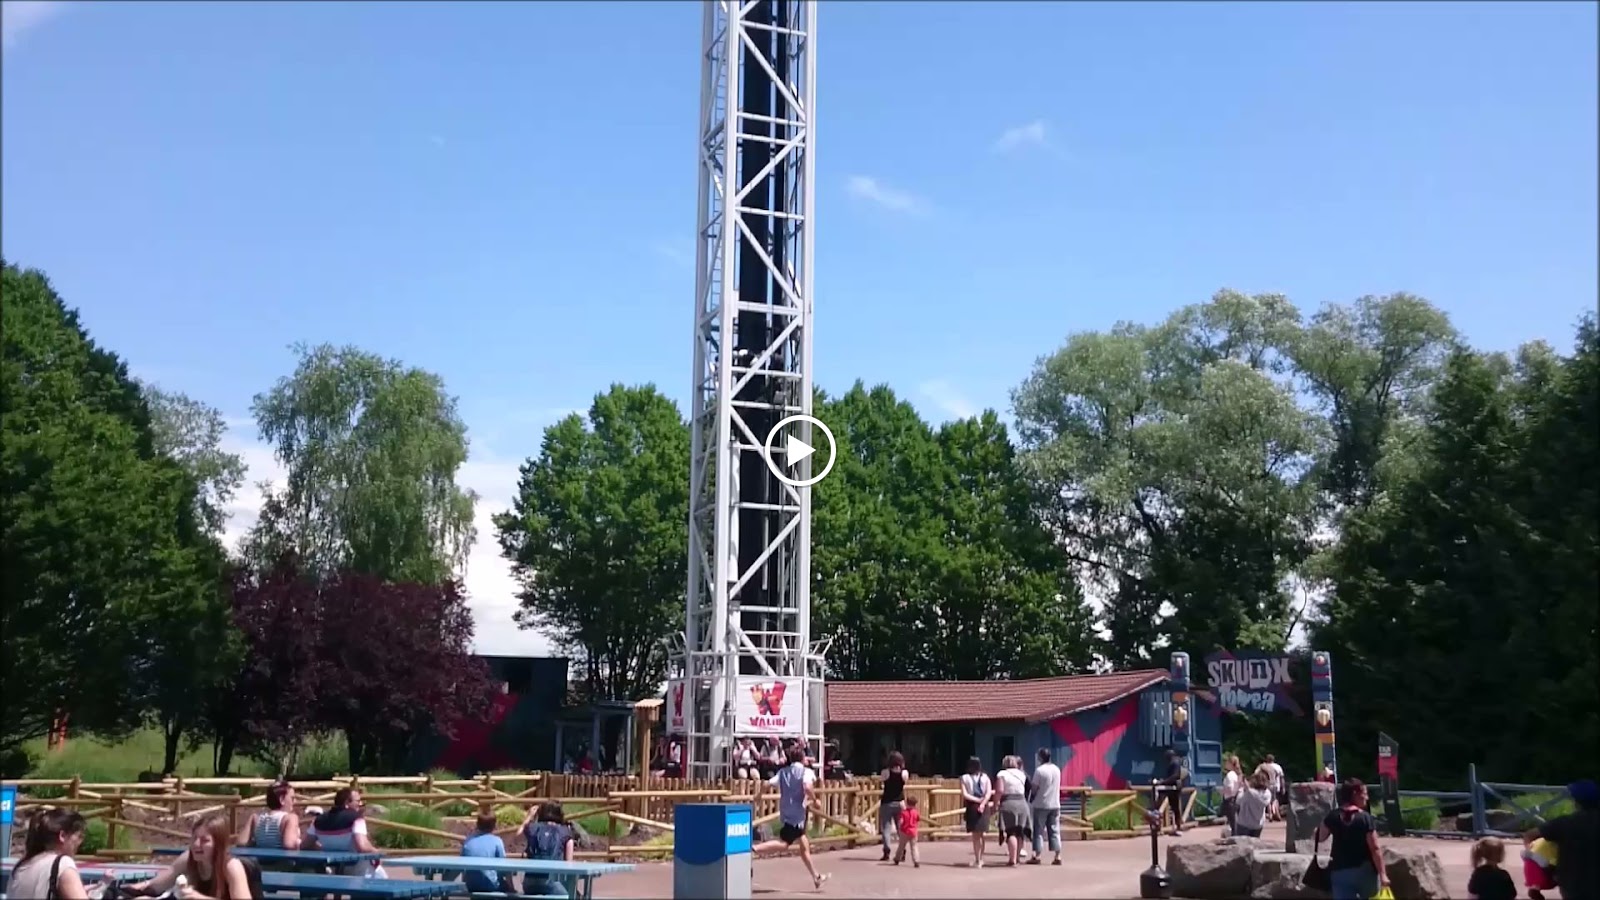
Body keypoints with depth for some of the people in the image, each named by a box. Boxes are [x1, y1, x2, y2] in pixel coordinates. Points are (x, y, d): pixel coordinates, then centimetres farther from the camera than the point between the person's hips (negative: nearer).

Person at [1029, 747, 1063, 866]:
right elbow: (1057, 786, 13)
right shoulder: (1057, 769, 6)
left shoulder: (1039, 770, -13)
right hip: (1055, 804, 5)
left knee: (1039, 830, 2)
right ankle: (1058, 856, 2)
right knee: (1054, 831, 6)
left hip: (1041, 805, -5)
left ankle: (1037, 856, 2)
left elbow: (1034, 788, -12)